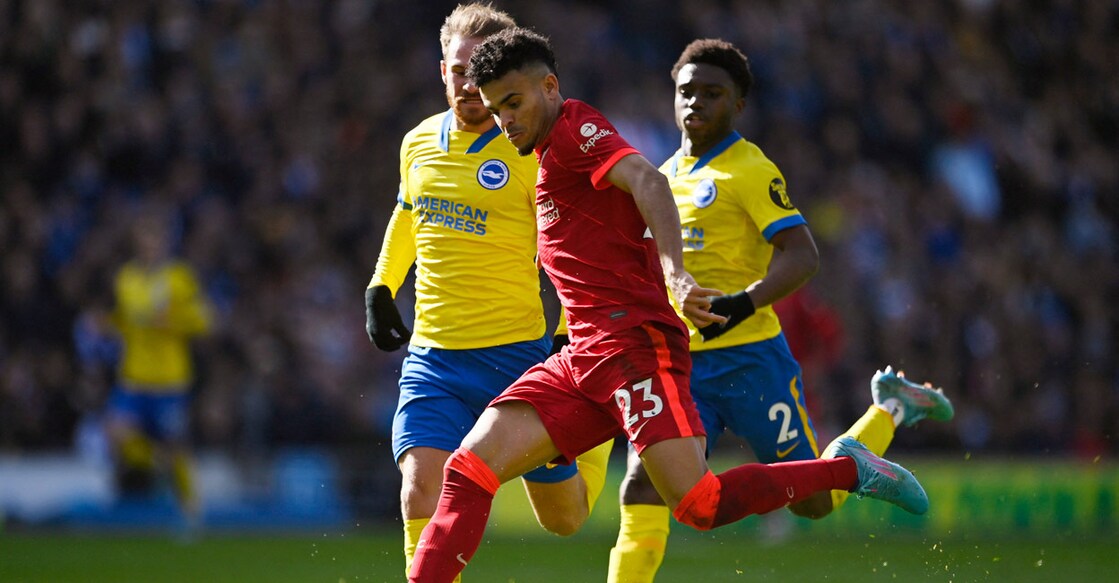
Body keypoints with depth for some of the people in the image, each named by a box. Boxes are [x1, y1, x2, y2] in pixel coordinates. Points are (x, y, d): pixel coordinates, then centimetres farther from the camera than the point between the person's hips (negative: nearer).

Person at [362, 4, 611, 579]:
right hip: (431, 357, 3)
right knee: (421, 495, -19)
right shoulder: (418, 144, 6)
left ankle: (596, 437, 43)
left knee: (564, 518, 11)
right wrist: (380, 288, 17)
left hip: (517, 355, -3)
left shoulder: (532, 150, -10)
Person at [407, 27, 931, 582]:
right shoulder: (551, 156, 25)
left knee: (700, 506, -18)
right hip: (580, 359, 10)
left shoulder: (574, 129, -5)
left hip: (632, 343, -10)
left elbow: (648, 182, -24)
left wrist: (674, 274, -38)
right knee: (468, 470, -4)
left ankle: (848, 468, -1)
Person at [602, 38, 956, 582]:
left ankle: (892, 409, 28)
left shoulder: (750, 171, -7)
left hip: (748, 356, -6)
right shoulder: (664, 175, 15)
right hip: (678, 362, 6)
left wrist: (741, 304, -30)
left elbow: (801, 256, -17)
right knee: (641, 486, -15)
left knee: (812, 500, 5)